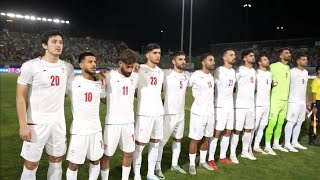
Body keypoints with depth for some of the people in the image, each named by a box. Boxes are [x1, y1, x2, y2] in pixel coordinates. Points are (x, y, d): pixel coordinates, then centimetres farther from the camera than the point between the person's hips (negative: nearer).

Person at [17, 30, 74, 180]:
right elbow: (21, 96, -8)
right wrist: (23, 125, -13)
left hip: (58, 122, 4)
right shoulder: (30, 66, -8)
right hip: (36, 123, -4)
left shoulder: (67, 68, 5)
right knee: (31, 164, 4)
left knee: (56, 161, 15)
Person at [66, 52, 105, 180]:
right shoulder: (73, 82, -9)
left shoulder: (99, 83, 6)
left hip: (96, 129, 5)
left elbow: (106, 99, 22)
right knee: (74, 164, 5)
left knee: (95, 161, 16)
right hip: (78, 130, -4)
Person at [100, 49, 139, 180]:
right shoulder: (109, 76, -13)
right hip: (113, 122, -5)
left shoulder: (135, 76, 4)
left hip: (129, 121, 5)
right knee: (107, 154, 6)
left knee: (129, 153, 14)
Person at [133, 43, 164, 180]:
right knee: (140, 144, 2)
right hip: (144, 113, -7)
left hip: (159, 112, 7)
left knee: (155, 143, 13)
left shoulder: (160, 72, 13)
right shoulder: (140, 70, -9)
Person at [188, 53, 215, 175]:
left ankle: (202, 161, 30)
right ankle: (192, 164, 16)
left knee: (206, 138, 15)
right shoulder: (195, 75, -13)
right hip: (198, 113, -7)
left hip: (210, 112, 7)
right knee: (195, 139, 2)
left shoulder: (211, 76, 9)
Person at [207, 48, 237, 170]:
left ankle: (223, 157, 25)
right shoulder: (218, 71, -13)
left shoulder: (233, 72, 13)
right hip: (220, 107, -8)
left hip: (230, 106, 8)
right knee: (216, 133, -3)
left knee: (227, 132, 12)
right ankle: (210, 159, 7)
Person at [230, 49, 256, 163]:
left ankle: (245, 152, 28)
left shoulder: (253, 71, 14)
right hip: (240, 105, -8)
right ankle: (232, 154, 7)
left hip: (251, 105, 8)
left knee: (249, 129, 14)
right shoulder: (240, 70, -11)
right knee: (237, 130, -3)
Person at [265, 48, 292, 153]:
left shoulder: (288, 68, 14)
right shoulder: (273, 66, -10)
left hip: (285, 100, 7)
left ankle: (276, 144, 24)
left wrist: (287, 97, 19)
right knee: (272, 123, -6)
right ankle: (267, 146, 2)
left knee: (280, 123, 12)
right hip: (275, 100, -7)